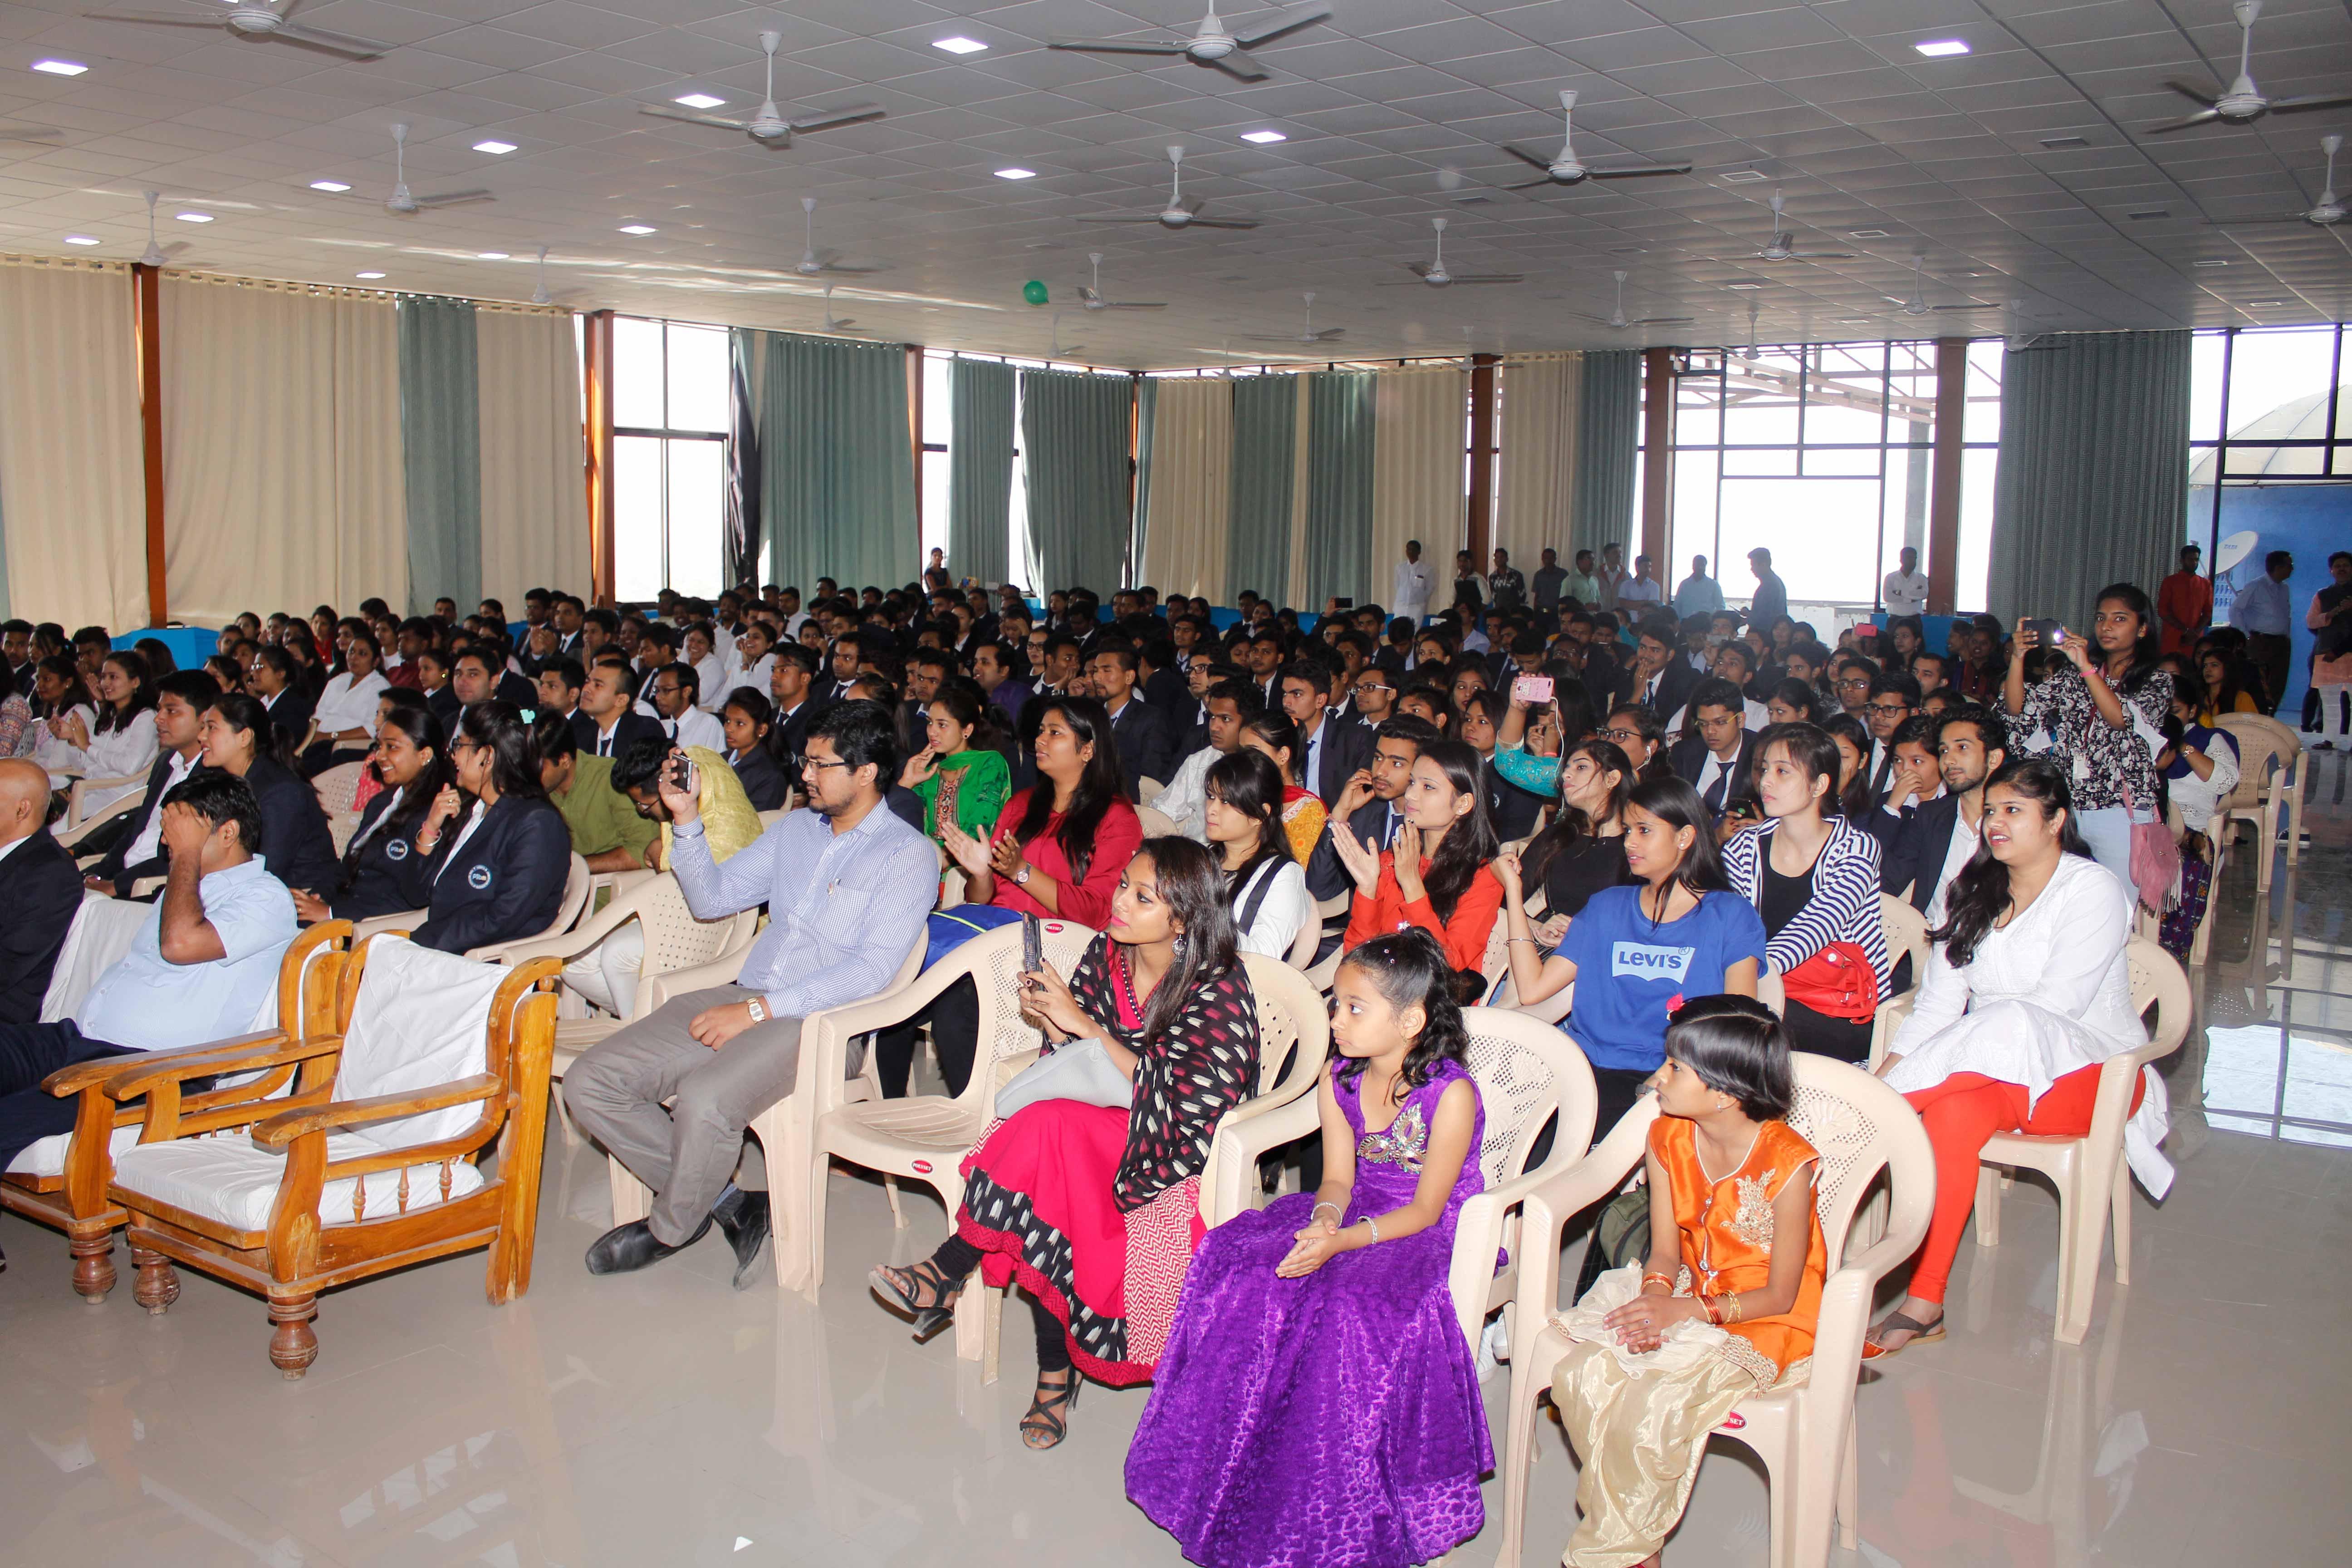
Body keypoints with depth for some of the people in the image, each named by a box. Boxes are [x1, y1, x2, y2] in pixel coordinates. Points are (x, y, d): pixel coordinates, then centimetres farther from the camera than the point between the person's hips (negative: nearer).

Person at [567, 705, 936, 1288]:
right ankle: (725, 1201, 1)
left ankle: (670, 1229, -3)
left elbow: (872, 970, -14)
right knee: (590, 1084, -9)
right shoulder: (797, 828, 19)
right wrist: (687, 819, 7)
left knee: (703, 1099, -35)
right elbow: (713, 898, 23)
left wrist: (759, 1010, -19)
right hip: (745, 998, 7)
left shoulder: (907, 855, -4)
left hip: (819, 1021, -7)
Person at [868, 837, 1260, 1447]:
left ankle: (946, 1273, -17)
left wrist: (1086, 1026, -21)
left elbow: (1187, 1097, -20)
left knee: (1049, 1128, -32)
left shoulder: (1219, 989, -13)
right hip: (1101, 1128, 5)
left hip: (1175, 1152, -5)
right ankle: (1057, 1373, -17)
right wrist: (1050, 1020, -15)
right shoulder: (1105, 955, 3)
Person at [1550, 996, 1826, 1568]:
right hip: (1685, 1301, 6)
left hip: (1763, 1322, -6)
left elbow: (1779, 1296, -15)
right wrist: (1654, 1298, -19)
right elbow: (1666, 1252, 4)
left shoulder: (1787, 1164, -21)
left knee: (1655, 1408, -28)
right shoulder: (1667, 1139, -3)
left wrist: (1686, 1311, -24)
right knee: (1583, 1375, -20)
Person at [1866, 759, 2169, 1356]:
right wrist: (1883, 1075, -11)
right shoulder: (1976, 894, 13)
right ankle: (1924, 1303, -38)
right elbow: (1937, 1005, 4)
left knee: (2010, 1027, -38)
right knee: (1955, 1110, -33)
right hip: (1987, 1069, 4)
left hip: (2092, 1070, -4)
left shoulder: (2093, 890, -6)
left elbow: (2054, 1009, -18)